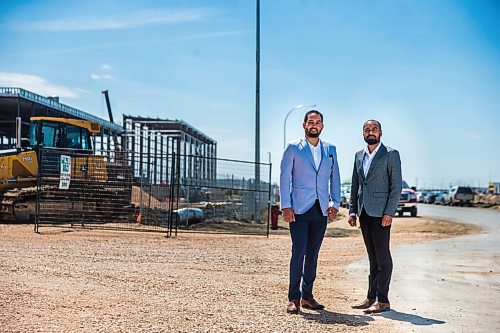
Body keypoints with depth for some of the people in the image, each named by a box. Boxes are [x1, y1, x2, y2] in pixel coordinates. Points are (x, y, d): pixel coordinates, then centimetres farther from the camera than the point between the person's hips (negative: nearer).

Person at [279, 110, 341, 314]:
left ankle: (307, 296, 16)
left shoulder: (330, 149, 14)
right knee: (299, 252, -10)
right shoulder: (293, 148, 3)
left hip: (321, 210, 4)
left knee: (313, 254, 7)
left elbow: (334, 178, 16)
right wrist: (286, 206, -8)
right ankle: (293, 298, -4)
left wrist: (335, 203, 6)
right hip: (299, 209, -4)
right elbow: (284, 178, 0)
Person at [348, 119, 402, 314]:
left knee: (382, 256, -5)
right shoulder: (359, 156, 16)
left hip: (380, 212, -6)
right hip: (364, 212, 6)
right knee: (373, 257, 10)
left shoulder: (391, 154, -2)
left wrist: (389, 212, -15)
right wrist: (352, 211, 10)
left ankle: (382, 301, -1)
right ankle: (371, 298, 14)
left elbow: (396, 185, -8)